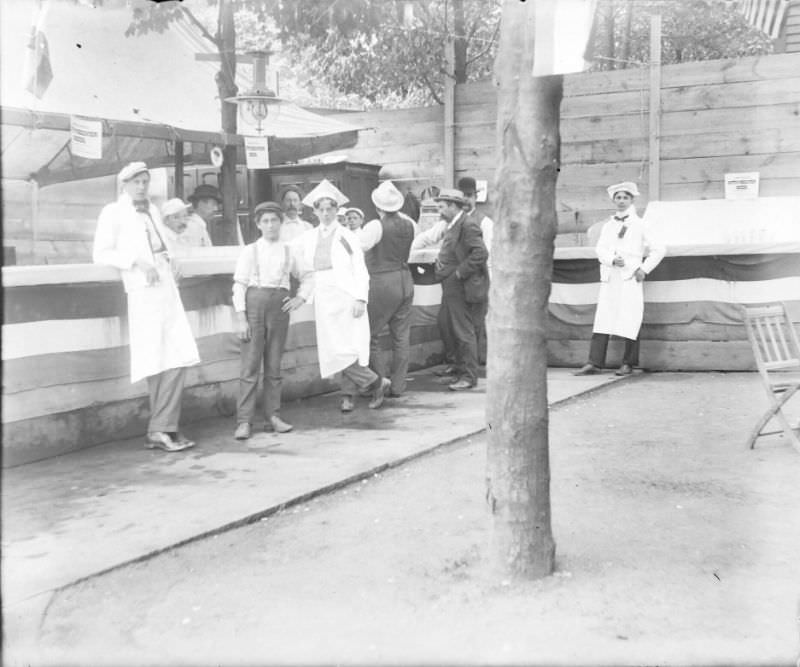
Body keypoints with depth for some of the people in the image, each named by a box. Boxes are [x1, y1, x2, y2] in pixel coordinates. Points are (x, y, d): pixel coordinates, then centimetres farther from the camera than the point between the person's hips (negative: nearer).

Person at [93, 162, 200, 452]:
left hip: (166, 287, 6)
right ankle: (160, 429, 3)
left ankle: (162, 428, 3)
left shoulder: (152, 210, 21)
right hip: (142, 290, -6)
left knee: (179, 358, -3)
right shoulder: (113, 213, 1)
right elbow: (100, 254, -5)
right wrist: (137, 262, -15)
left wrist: (168, 260, 13)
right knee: (157, 362, -6)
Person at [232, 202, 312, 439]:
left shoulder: (288, 251, 10)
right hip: (254, 303, -2)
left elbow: (307, 278, 22)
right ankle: (244, 421, -3)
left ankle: (273, 416, 14)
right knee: (250, 364, -5)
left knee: (274, 365, 7)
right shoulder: (250, 251, 3)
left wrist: (301, 298, 4)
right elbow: (239, 284, -1)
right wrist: (240, 317, -8)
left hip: (280, 305, 2)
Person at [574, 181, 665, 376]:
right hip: (609, 278, 3)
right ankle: (594, 363, -4)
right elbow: (601, 249, 6)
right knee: (602, 319, -3)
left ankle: (628, 364, 4)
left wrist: (644, 269, -2)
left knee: (629, 321, -4)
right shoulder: (608, 225, 17)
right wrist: (612, 259, -13)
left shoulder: (639, 225, 7)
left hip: (630, 278, -3)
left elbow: (658, 250, 8)